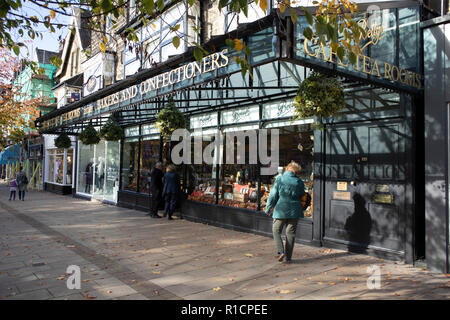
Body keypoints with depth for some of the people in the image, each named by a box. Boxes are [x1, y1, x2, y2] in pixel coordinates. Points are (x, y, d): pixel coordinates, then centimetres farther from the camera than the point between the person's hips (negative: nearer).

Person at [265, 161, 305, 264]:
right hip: (294, 211, 3)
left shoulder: (279, 179, -9)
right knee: (290, 233, 11)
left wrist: (268, 208, 3)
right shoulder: (299, 182, 0)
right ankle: (288, 257, 14)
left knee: (276, 231, 13)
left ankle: (281, 251, -4)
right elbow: (302, 197, 10)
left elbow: (273, 195, -6)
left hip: (281, 210, -3)